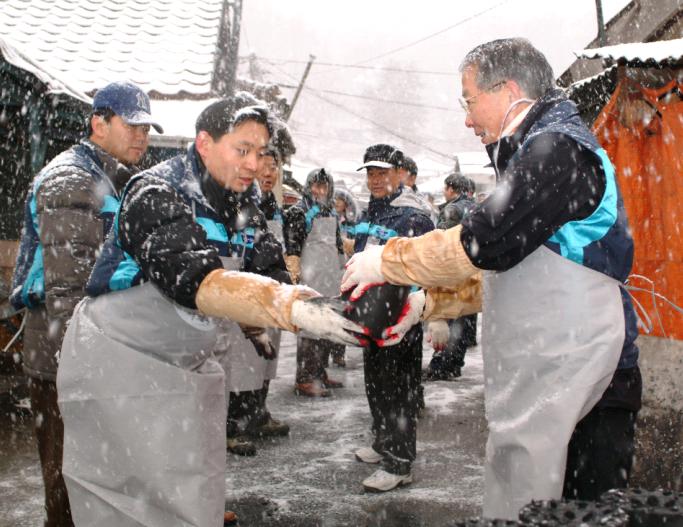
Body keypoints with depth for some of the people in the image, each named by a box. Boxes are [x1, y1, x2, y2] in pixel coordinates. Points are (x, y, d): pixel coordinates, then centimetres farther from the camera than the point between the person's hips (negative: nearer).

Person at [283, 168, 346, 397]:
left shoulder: (332, 212, 19)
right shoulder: (299, 211, -6)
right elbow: (291, 246, -13)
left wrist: (341, 271, 25)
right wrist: (295, 275, -19)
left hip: (331, 274, 8)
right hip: (311, 273, -8)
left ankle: (320, 372, 21)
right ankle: (304, 379, -9)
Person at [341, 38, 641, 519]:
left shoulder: (557, 147, -12)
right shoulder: (539, 151, 20)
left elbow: (480, 243, -20)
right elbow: (500, 270, 21)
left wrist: (385, 262, -7)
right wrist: (423, 304, 12)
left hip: (574, 386, -9)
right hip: (539, 383, 9)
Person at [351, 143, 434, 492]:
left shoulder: (413, 218, -13)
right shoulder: (367, 217, 15)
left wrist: (416, 305, -27)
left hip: (401, 318, -9)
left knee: (398, 390, -3)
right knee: (375, 384, 19)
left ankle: (399, 464, 6)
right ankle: (383, 444, 35)